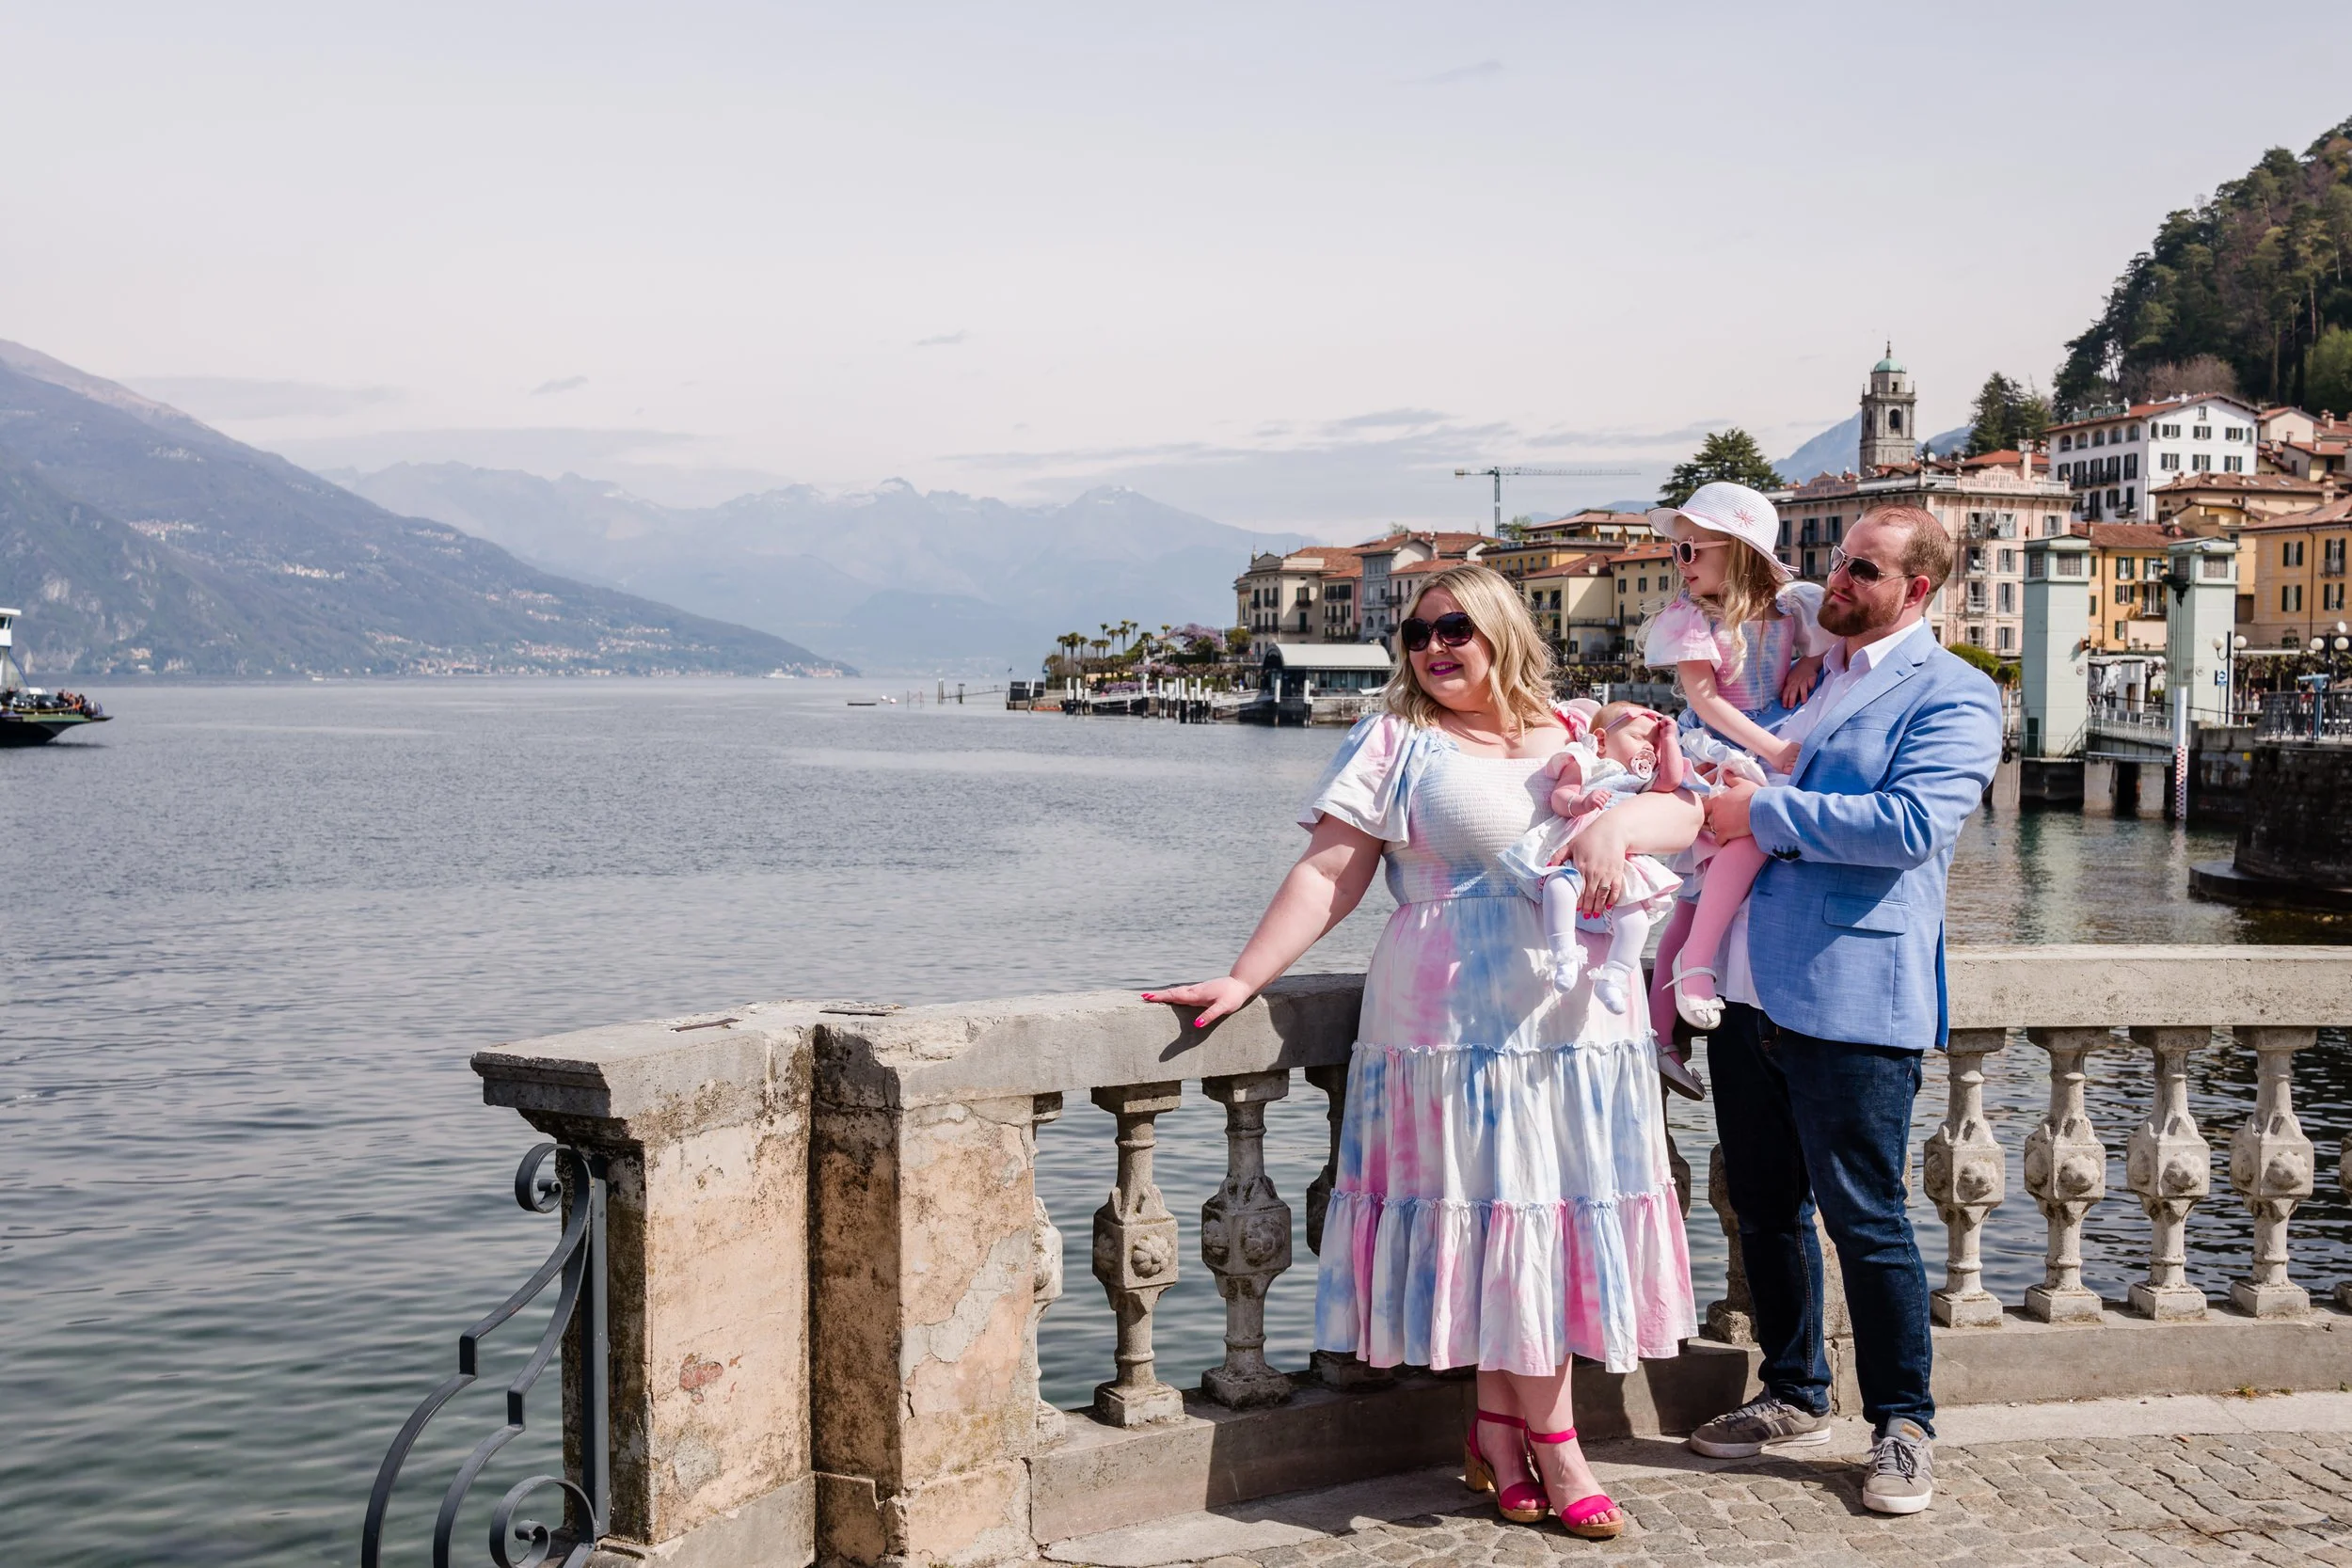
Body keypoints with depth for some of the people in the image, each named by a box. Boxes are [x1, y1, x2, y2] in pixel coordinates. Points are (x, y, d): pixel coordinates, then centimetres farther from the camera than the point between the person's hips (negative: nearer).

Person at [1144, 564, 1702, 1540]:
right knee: (1509, 1213, -3)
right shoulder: (1396, 744, 4)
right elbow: (1327, 876, -2)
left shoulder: (1584, 737, 13)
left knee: (1541, 1218, 5)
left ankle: (1497, 1431, 18)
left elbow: (1684, 810, 4)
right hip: (1461, 1027, -4)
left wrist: (1616, 825, -18)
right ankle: (1553, 1449, 10)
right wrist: (1241, 981, -10)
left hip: (1585, 1028, 4)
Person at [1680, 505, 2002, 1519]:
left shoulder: (1951, 697, -3)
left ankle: (1902, 1427, 15)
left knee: (1864, 1219, -1)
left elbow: (1912, 824, -19)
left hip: (1850, 997, -7)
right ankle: (1794, 1397, 30)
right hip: (1747, 989, 7)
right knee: (1762, 1208, 14)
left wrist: (1765, 812, -15)